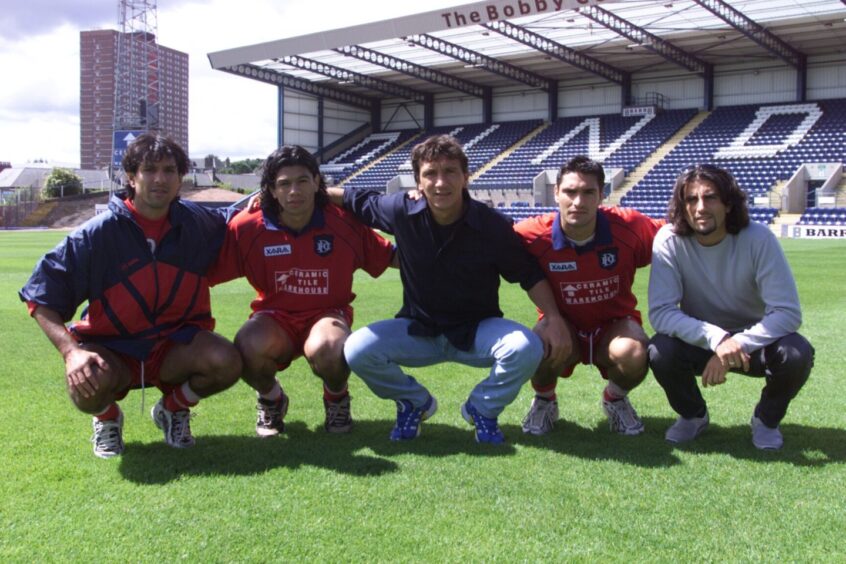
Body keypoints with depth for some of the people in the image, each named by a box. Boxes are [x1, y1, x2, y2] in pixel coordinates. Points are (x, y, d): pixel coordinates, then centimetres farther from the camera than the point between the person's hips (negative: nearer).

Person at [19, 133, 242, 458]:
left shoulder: (197, 224, -5)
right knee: (87, 386, -36)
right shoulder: (99, 232, -15)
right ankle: (107, 417, 6)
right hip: (111, 350, -2)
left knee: (226, 362, -28)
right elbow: (41, 299, -13)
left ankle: (174, 408, 8)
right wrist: (71, 351, -29)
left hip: (174, 348, 2)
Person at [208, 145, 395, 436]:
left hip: (327, 313, -1)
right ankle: (271, 400, 6)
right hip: (274, 317, 1)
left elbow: (390, 257, 3)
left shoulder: (345, 223, -7)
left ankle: (336, 399, 4)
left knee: (325, 348, -38)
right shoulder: (248, 227, -9)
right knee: (247, 347, -34)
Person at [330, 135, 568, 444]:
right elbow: (357, 200, 5)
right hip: (418, 330, 1)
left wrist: (555, 320, -18)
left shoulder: (493, 226, -17)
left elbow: (530, 276, -7)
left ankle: (482, 409, 4)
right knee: (356, 351, -23)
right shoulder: (401, 211, -13)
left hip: (477, 330, -1)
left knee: (526, 349, -31)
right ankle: (415, 403, 9)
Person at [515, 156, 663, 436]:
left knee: (633, 355, -32)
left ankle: (615, 399, 7)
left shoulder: (630, 228, -19)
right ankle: (544, 401, 3)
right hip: (563, 326, 0)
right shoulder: (533, 234, -21)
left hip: (614, 324, 1)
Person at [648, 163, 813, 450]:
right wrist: (716, 338, -40)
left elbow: (787, 312, -23)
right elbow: (660, 311, -26)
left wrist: (739, 344, -36)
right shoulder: (669, 241, -19)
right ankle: (693, 415, 4)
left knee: (797, 354, -30)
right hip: (700, 341, 0)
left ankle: (766, 419, 3)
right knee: (659, 352, -30)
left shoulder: (758, 239, -20)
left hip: (754, 340, 0)